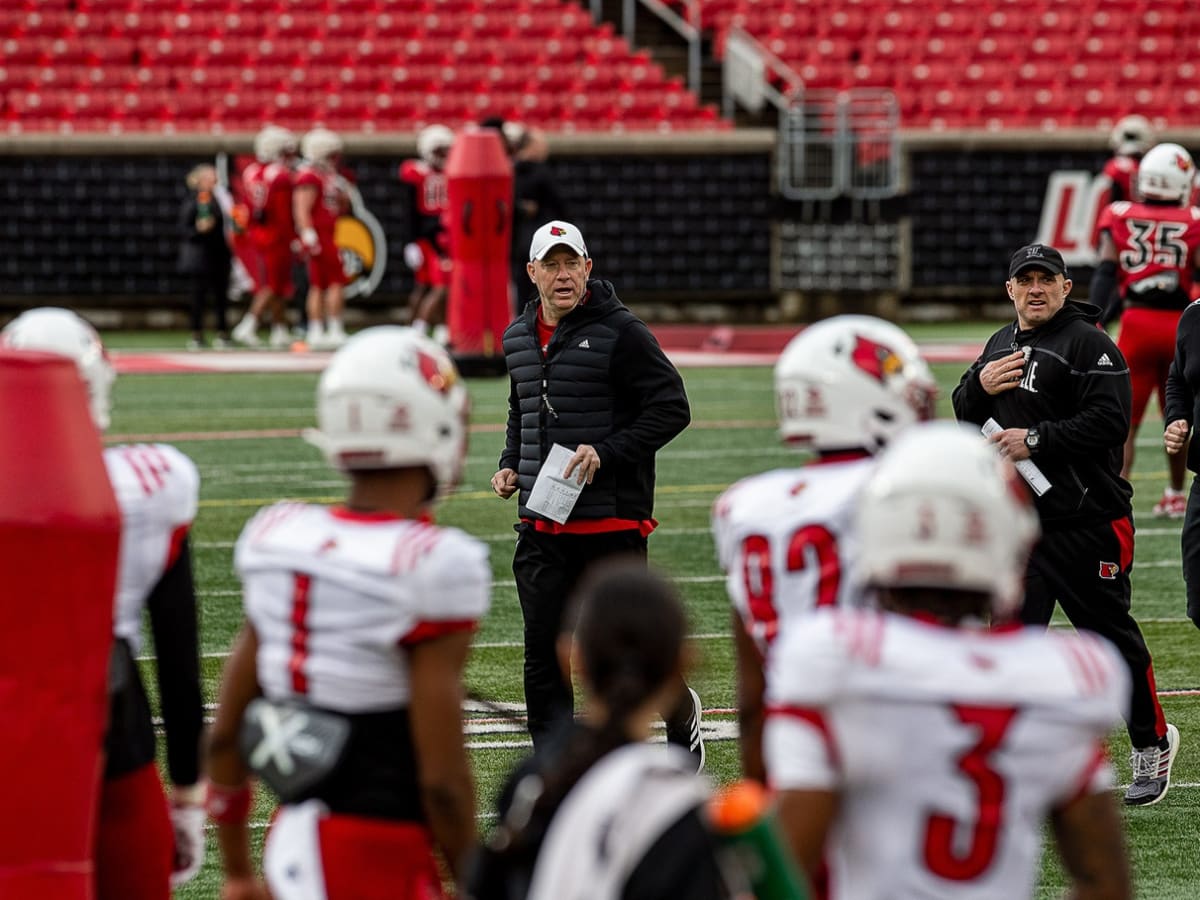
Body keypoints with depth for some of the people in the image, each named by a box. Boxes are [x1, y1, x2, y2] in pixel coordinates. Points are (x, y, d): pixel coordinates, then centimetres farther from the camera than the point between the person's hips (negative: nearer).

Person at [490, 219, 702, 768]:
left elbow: (671, 408, -10)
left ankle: (679, 707, 33)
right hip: (542, 526, 6)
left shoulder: (619, 332, -10)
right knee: (542, 654, 2)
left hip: (612, 521, -6)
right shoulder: (519, 338, 11)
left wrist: (605, 452, -19)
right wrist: (510, 465, 10)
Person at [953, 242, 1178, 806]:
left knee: (1110, 633, 3)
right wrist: (980, 385, 0)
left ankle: (1152, 741, 22)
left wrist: (1036, 440, -20)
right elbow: (966, 417, 22)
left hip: (1087, 521, -6)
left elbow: (1110, 421, -19)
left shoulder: (1089, 344, -10)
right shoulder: (1000, 345, 16)